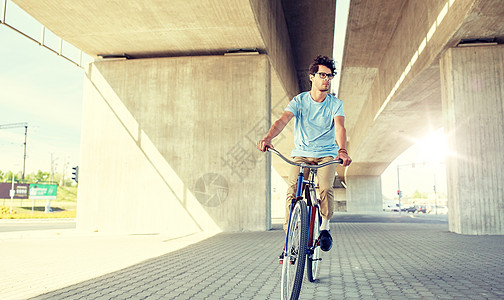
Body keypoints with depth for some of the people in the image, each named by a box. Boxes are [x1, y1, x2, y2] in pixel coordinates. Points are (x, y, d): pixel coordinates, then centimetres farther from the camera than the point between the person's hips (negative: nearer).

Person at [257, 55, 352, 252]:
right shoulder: (299, 101, -3)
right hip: (301, 153, 0)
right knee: (293, 190, -18)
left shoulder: (335, 103, -2)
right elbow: (282, 120, -18)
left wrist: (342, 150, -39)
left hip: (327, 155, 0)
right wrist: (267, 138, -39)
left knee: (326, 187, -24)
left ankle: (325, 226, 0)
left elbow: (339, 127, -18)